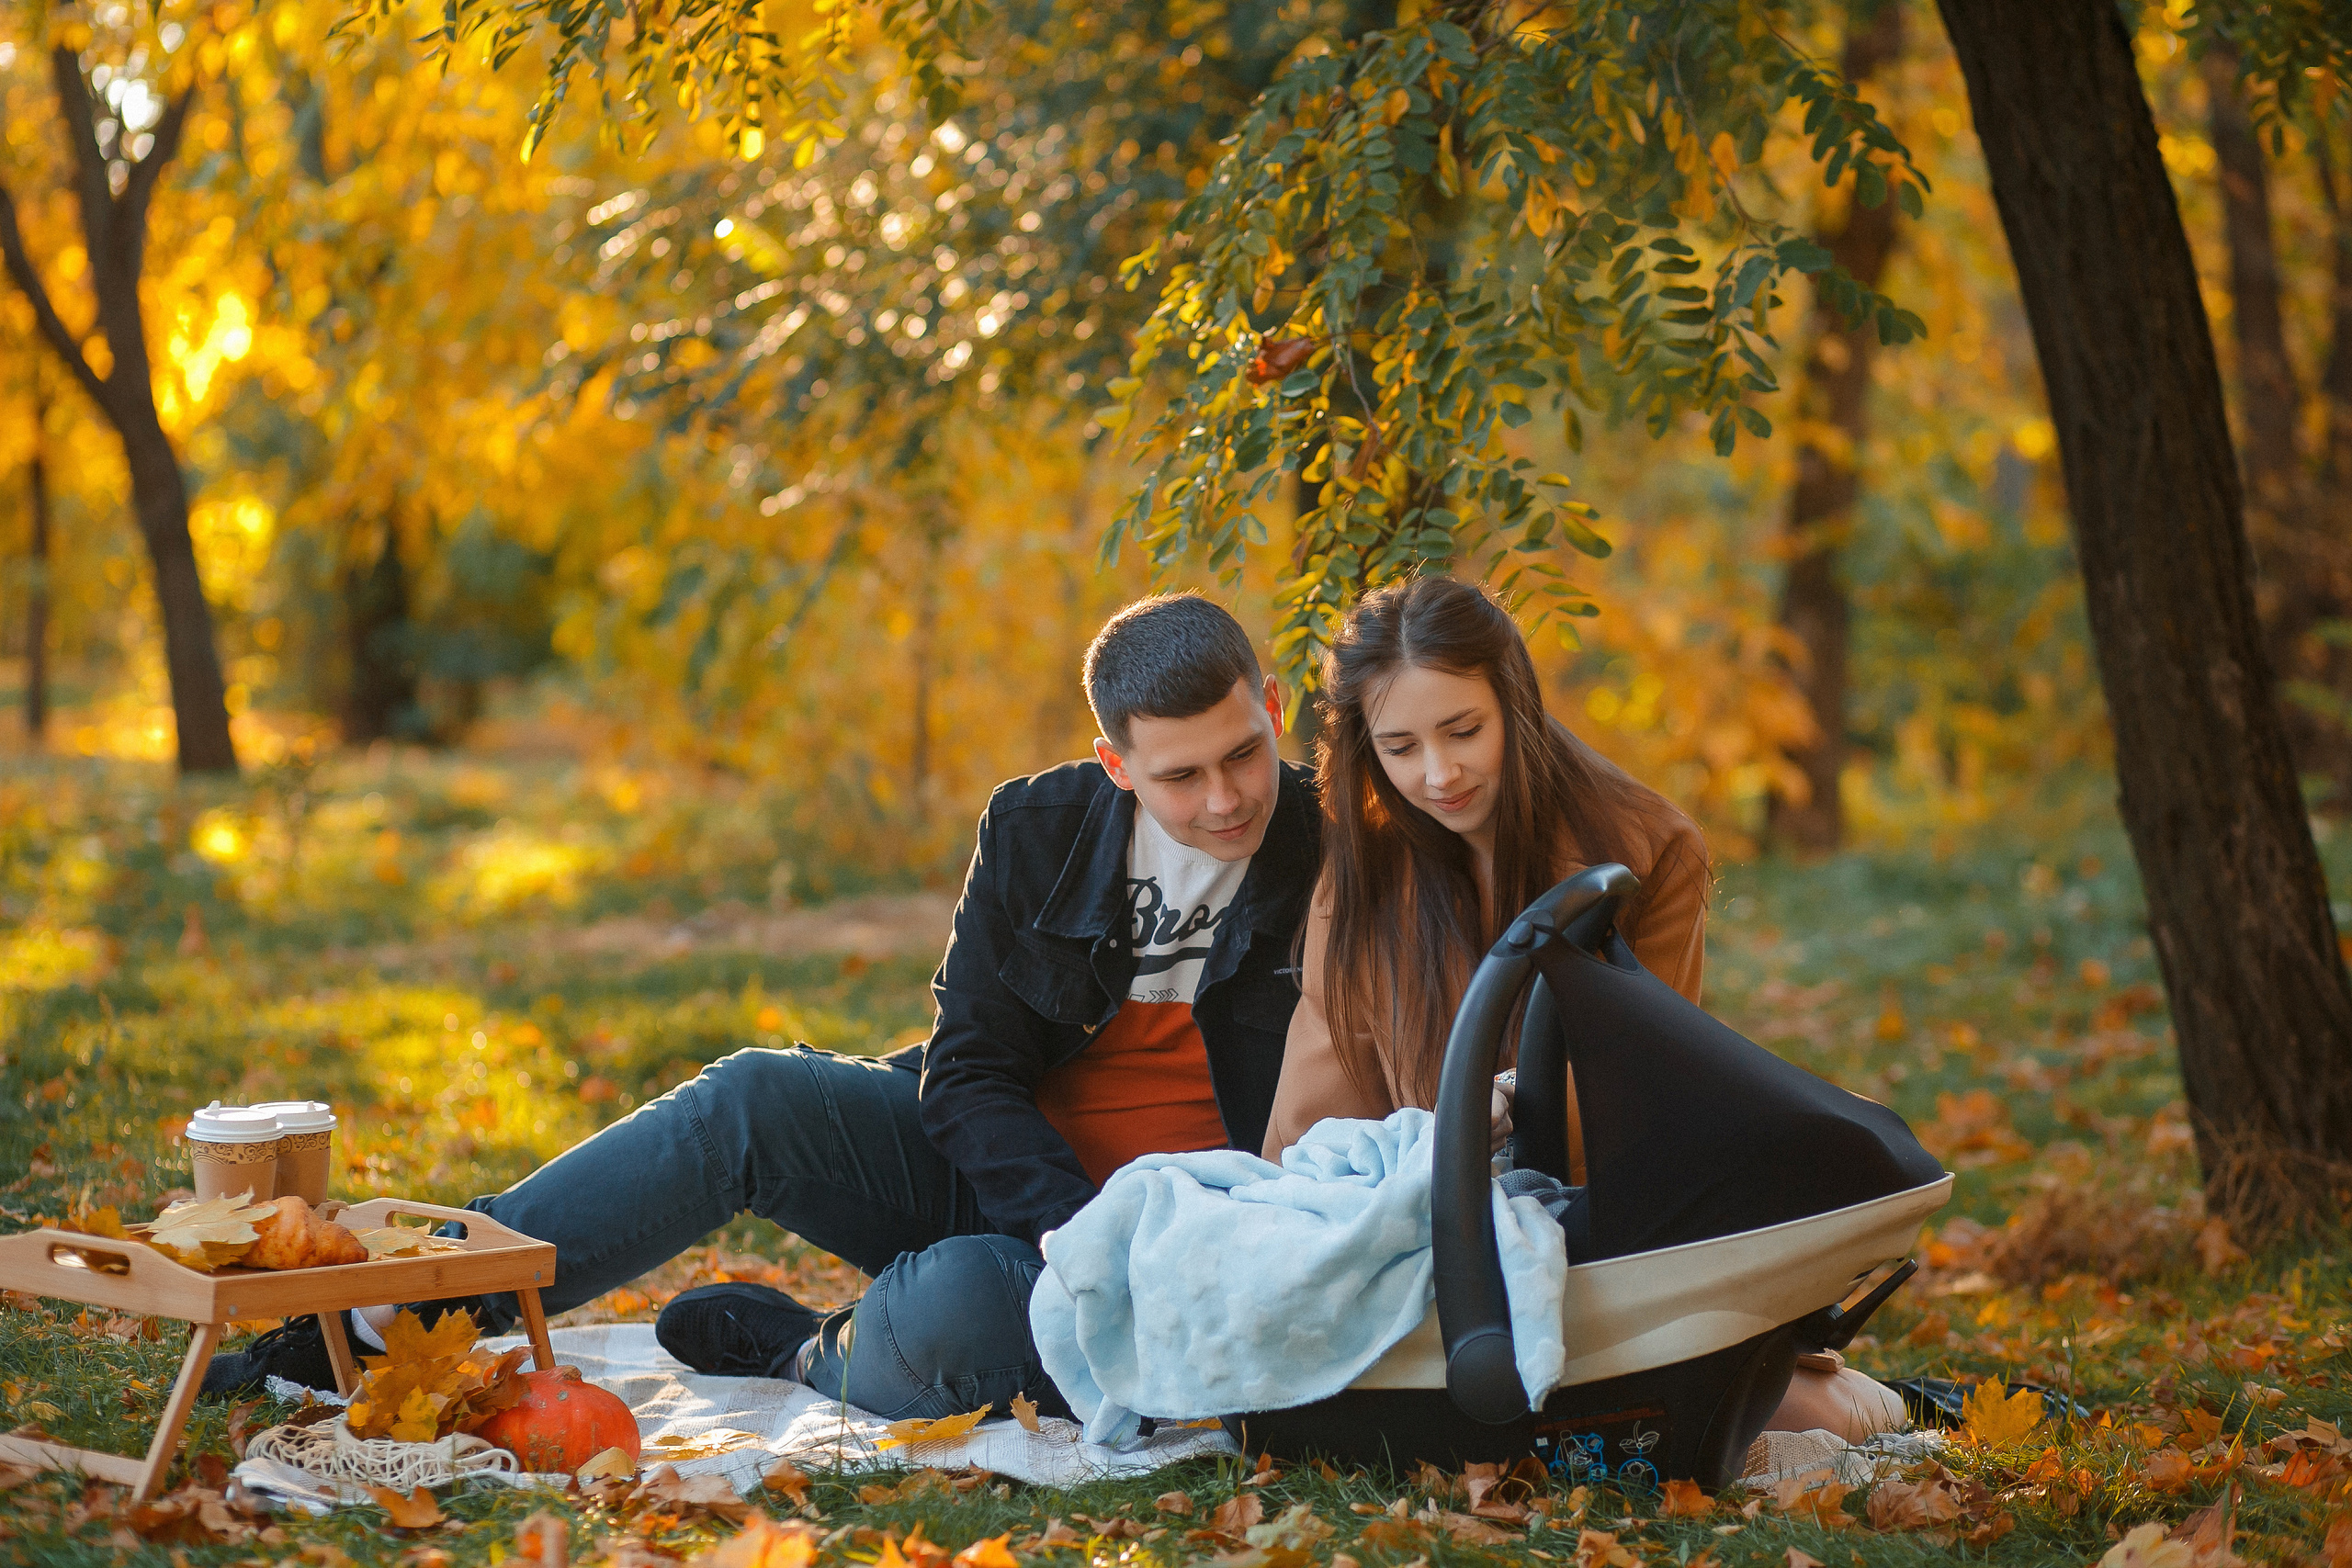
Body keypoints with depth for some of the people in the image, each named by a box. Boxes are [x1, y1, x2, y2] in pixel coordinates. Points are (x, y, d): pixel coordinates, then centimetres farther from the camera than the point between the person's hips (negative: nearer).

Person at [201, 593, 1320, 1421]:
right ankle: (391, 1322, -17)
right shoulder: (1038, 830, -1)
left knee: (952, 1307, -37)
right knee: (752, 1100, -21)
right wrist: (1083, 1234, -21)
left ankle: (787, 1347, -3)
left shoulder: (1331, 867, -11)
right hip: (989, 1169, 4)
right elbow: (966, 1070, -3)